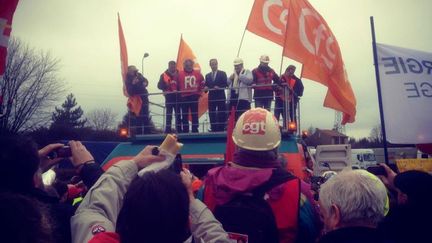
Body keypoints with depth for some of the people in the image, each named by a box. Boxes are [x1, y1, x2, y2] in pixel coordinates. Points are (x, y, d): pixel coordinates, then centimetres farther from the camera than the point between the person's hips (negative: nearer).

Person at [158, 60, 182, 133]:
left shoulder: (179, 74, 4)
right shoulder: (164, 75, 3)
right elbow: (159, 86, -2)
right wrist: (166, 85, -19)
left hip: (177, 97, 1)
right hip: (169, 97, 0)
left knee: (178, 114, 5)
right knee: (168, 115, 2)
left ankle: (179, 130, 11)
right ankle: (168, 130, 6)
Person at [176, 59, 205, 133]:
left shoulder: (197, 73, 4)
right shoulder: (180, 74, -2)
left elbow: (202, 83, 11)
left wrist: (199, 92, 5)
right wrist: (179, 93, -8)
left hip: (194, 97, 1)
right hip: (184, 97, -1)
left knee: (195, 114, 4)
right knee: (184, 115, 4)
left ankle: (195, 131, 11)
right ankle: (185, 131, 10)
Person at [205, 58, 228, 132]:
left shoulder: (222, 73, 4)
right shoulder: (207, 75, 15)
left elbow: (226, 84, -4)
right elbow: (206, 86, 12)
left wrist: (219, 87, -19)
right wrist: (205, 88, -10)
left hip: (220, 97, -3)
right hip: (211, 97, 3)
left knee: (221, 115, -3)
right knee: (212, 115, 2)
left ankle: (221, 130, 1)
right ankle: (213, 130, 8)